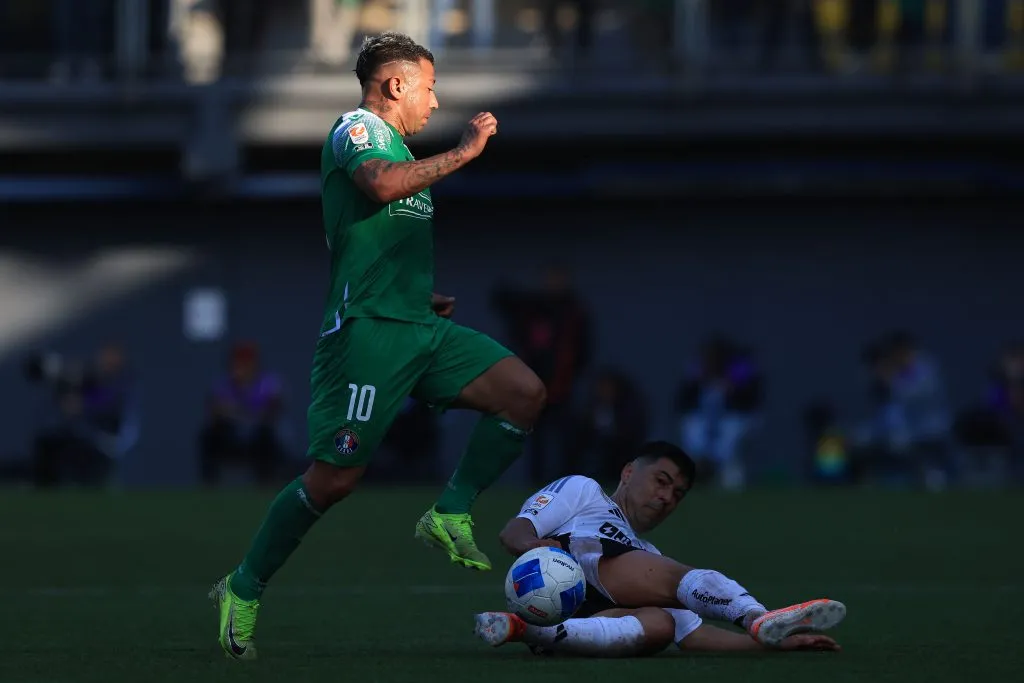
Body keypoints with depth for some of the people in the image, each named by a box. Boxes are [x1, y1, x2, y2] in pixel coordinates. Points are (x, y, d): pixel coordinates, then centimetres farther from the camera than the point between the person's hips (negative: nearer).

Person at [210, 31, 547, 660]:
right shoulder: (357, 129, -3)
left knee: (524, 392, -8)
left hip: (420, 327, 9)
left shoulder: (396, 146, 26)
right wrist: (463, 153, -19)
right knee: (335, 475, -10)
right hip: (369, 327, -9)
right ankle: (243, 591, 4)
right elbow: (381, 185, -27)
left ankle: (451, 515, -3)